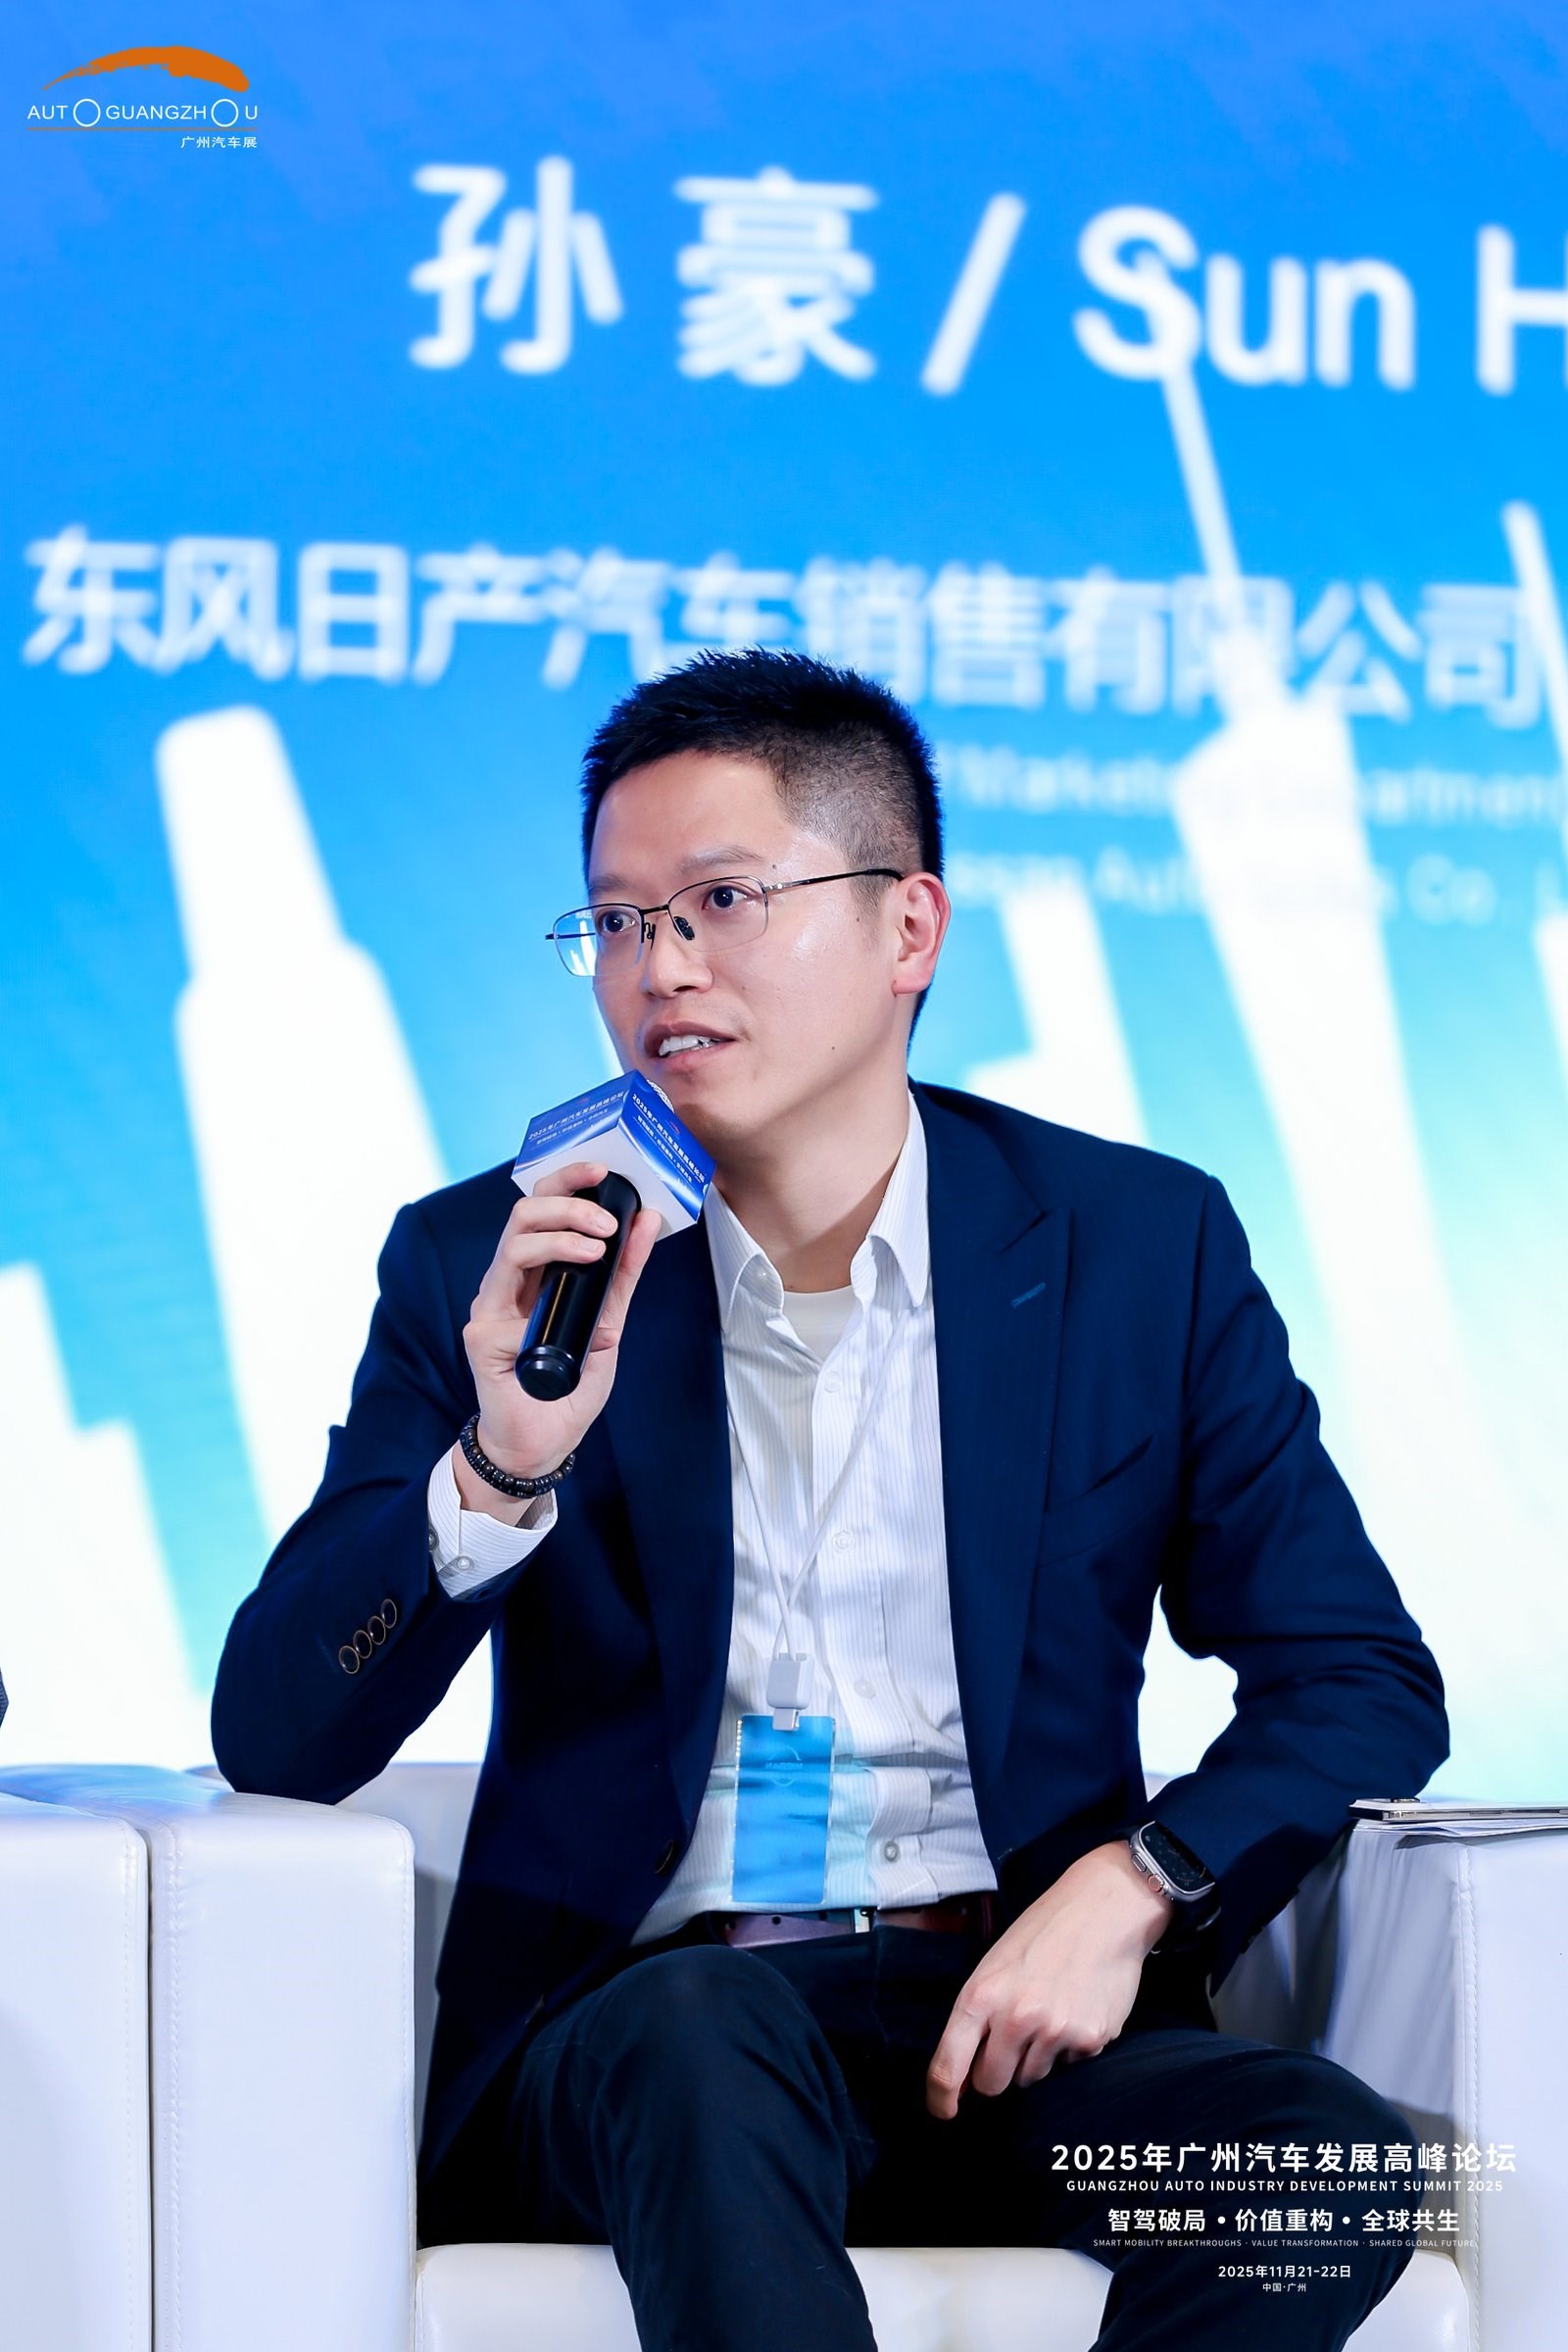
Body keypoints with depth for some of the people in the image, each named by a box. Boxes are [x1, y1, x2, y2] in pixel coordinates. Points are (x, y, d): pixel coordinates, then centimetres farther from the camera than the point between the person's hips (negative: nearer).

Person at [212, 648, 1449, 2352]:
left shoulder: (1139, 1246, 7)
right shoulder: (483, 1270, 6)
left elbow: (1365, 1684, 7)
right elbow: (277, 1741, 0)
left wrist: (1130, 1887, -13)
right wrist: (500, 1469, -18)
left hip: (1012, 2017, 1)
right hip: (640, 2008, -1)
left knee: (1334, 2163, -28)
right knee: (706, 2030, -36)